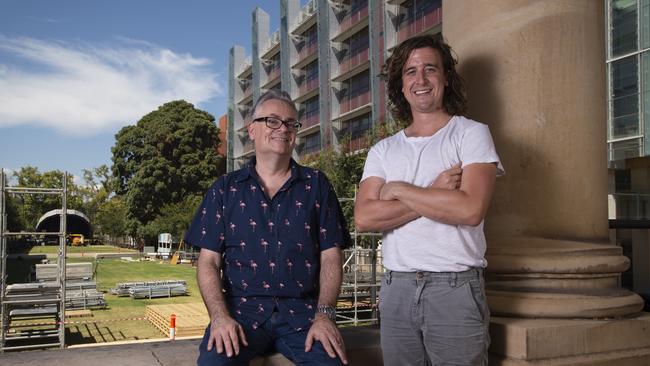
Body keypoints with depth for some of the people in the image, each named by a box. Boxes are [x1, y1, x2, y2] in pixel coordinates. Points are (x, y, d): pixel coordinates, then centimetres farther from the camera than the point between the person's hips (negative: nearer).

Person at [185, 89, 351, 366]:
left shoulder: (316, 185, 10)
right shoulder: (225, 189, 10)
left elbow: (330, 257, 5)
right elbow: (209, 261, 6)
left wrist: (324, 314, -9)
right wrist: (220, 316, -10)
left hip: (302, 311, 1)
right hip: (241, 309, 0)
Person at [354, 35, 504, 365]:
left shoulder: (471, 134, 0)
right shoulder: (382, 151, 10)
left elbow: (470, 210, -16)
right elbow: (364, 219, -5)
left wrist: (399, 189, -8)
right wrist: (434, 195, -12)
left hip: (455, 288, -3)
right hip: (396, 288, 4)